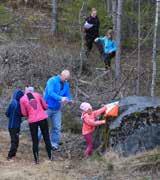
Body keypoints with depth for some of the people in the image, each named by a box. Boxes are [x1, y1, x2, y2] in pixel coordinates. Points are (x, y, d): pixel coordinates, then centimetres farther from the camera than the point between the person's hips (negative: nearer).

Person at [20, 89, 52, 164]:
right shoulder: (37, 94, 6)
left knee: (35, 141, 9)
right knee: (46, 138, 14)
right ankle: (50, 156, 20)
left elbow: (24, 113, 3)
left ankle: (36, 159, 12)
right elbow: (45, 106, 9)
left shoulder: (22, 99, 2)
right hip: (43, 118, 1)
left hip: (32, 121, -1)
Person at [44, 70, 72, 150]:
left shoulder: (66, 84, 3)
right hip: (47, 107, -5)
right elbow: (50, 93, -29)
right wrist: (61, 98, -41)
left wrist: (69, 100, -17)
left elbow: (67, 95, 7)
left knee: (57, 127, 6)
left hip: (57, 109, 5)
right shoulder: (52, 81, -17)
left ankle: (54, 144, 16)